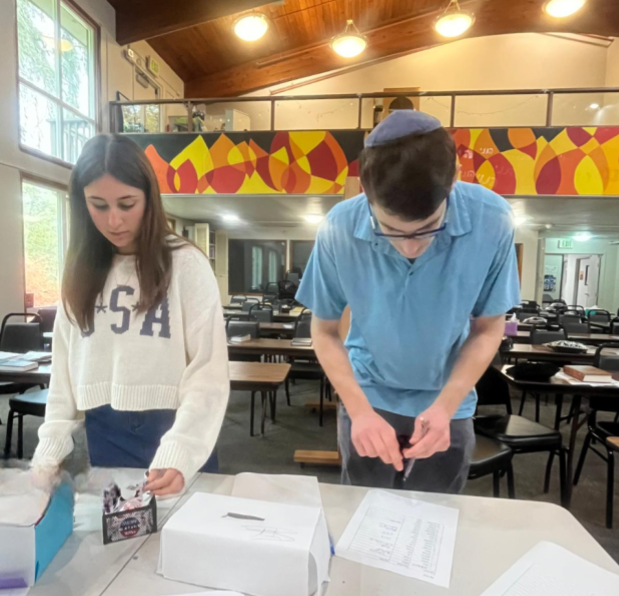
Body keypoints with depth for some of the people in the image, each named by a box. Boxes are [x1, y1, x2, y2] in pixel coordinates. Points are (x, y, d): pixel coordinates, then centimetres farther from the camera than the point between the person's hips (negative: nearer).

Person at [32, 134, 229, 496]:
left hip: (175, 435, -3)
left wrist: (179, 452, -24)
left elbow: (210, 371, -14)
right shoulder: (80, 271, 6)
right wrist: (50, 450, 2)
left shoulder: (187, 264, -10)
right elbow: (64, 369, 8)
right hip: (102, 438, 4)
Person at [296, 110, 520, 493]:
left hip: (447, 405, 1)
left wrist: (446, 405, -22)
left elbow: (488, 329, -9)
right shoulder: (339, 230, -24)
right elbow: (325, 331, -11)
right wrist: (359, 410, -22)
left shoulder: (491, 222, -23)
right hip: (369, 398, 0)